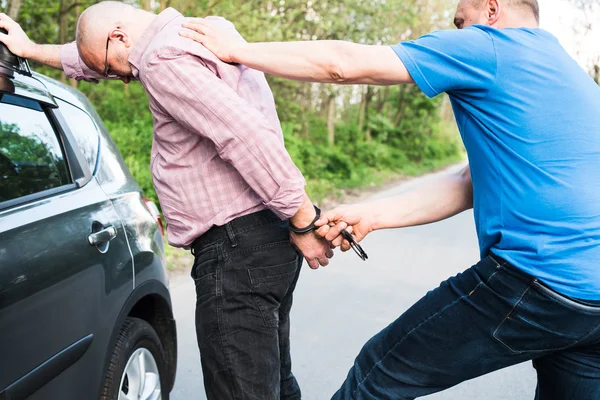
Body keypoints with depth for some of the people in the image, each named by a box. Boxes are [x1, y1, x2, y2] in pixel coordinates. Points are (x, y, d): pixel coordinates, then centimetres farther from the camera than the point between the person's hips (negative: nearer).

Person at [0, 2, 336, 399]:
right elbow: (94, 58, 34)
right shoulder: (197, 33, 19)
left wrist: (304, 221, -21)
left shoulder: (163, 60, -13)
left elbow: (247, 134, -26)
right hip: (270, 238, 11)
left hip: (236, 250, -10)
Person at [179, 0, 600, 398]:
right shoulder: (562, 68, 23)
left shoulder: (491, 46, -3)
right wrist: (371, 216, 15)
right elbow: (474, 185, 19)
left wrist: (233, 49, 4)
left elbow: (342, 63, -7)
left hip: (538, 279, -9)